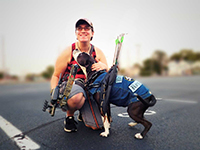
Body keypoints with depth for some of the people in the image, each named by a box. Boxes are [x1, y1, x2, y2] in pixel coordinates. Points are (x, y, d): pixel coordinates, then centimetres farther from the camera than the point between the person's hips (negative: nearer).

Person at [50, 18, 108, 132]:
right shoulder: (68, 52, -5)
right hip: (71, 85, -2)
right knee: (76, 96, -41)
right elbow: (56, 76, -1)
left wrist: (104, 66, -19)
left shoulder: (98, 52, 3)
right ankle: (69, 116, -4)